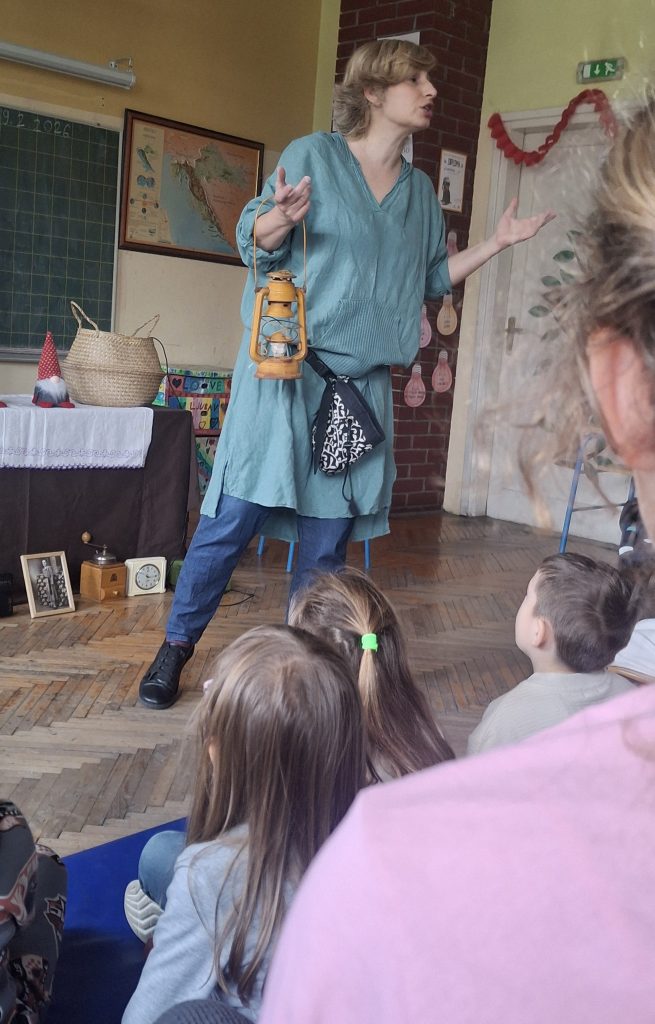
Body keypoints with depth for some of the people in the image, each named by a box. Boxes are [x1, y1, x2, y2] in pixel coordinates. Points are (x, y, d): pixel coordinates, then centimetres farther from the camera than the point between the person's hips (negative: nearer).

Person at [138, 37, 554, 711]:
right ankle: (177, 645, 9)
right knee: (238, 512, -7)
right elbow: (253, 240, -1)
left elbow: (432, 278, 24)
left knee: (329, 534, 5)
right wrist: (281, 218, -22)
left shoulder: (420, 191, 16)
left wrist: (496, 244, 16)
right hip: (284, 367, -5)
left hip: (362, 382, 5)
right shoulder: (314, 155, 0)